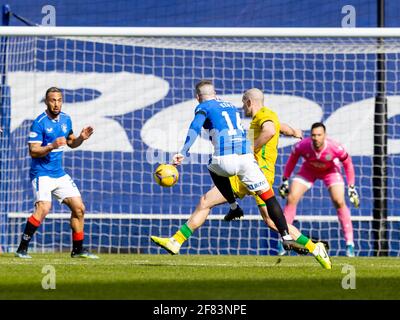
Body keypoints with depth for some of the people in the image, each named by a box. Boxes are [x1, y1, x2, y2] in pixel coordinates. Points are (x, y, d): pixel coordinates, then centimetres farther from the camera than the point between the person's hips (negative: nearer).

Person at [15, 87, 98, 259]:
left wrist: (81, 138, 2)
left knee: (79, 208, 6)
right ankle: (22, 248, -18)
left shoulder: (66, 119, 8)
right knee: (43, 208, -26)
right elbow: (33, 151, -17)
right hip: (42, 173, -7)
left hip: (59, 173, 7)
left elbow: (71, 142, 22)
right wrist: (52, 146, -31)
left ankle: (77, 249, 20)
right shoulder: (39, 122, -13)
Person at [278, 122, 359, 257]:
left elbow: (348, 164, -16)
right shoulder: (302, 146, -32)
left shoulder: (335, 148, -36)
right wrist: (285, 180, -5)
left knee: (339, 202, -18)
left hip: (330, 170, -1)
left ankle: (349, 243, -8)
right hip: (308, 170, 2)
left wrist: (351, 188, -14)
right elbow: (292, 159, -9)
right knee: (291, 199, -11)